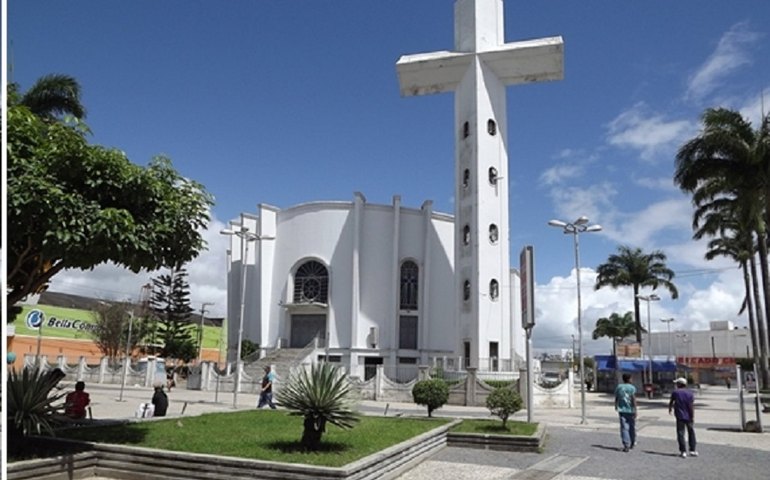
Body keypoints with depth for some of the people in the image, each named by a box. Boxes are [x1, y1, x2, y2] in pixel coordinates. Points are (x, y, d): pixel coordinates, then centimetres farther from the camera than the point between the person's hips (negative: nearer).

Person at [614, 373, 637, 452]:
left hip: (622, 410, 2)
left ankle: (626, 445, -9)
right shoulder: (632, 388, -7)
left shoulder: (619, 387, 4)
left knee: (624, 428, -1)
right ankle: (632, 443, 28)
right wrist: (635, 410, -13)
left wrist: (616, 406, 30)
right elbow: (633, 399, -14)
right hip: (630, 410, -2)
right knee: (632, 427, 15)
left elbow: (616, 398, 12)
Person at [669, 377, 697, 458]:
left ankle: (683, 451, -1)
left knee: (680, 433, 2)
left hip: (680, 416, -2)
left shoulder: (675, 392, -4)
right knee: (691, 432, 16)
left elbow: (671, 402, 9)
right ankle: (693, 450, 19)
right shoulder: (689, 393, -2)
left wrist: (670, 409, 29)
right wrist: (693, 416, -5)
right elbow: (691, 406, -7)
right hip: (688, 416, 2)